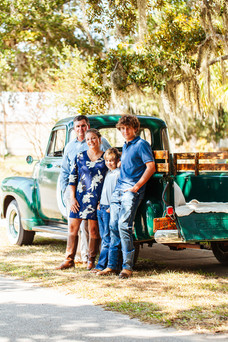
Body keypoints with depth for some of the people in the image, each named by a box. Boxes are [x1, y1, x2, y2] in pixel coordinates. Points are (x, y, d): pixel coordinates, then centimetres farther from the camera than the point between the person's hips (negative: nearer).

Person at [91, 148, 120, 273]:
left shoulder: (118, 173, -7)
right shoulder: (107, 173, 18)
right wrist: (99, 203, 13)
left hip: (110, 208, -9)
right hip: (101, 207, 9)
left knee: (107, 238, -8)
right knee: (103, 237, 9)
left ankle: (101, 265, -11)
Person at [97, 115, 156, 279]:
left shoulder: (141, 144, -4)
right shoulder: (125, 146, 21)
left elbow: (151, 167, -12)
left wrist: (136, 187, -15)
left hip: (132, 191, -8)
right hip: (118, 189, 8)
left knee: (124, 225, -17)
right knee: (113, 227, 4)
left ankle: (128, 266, -13)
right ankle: (112, 265, 8)